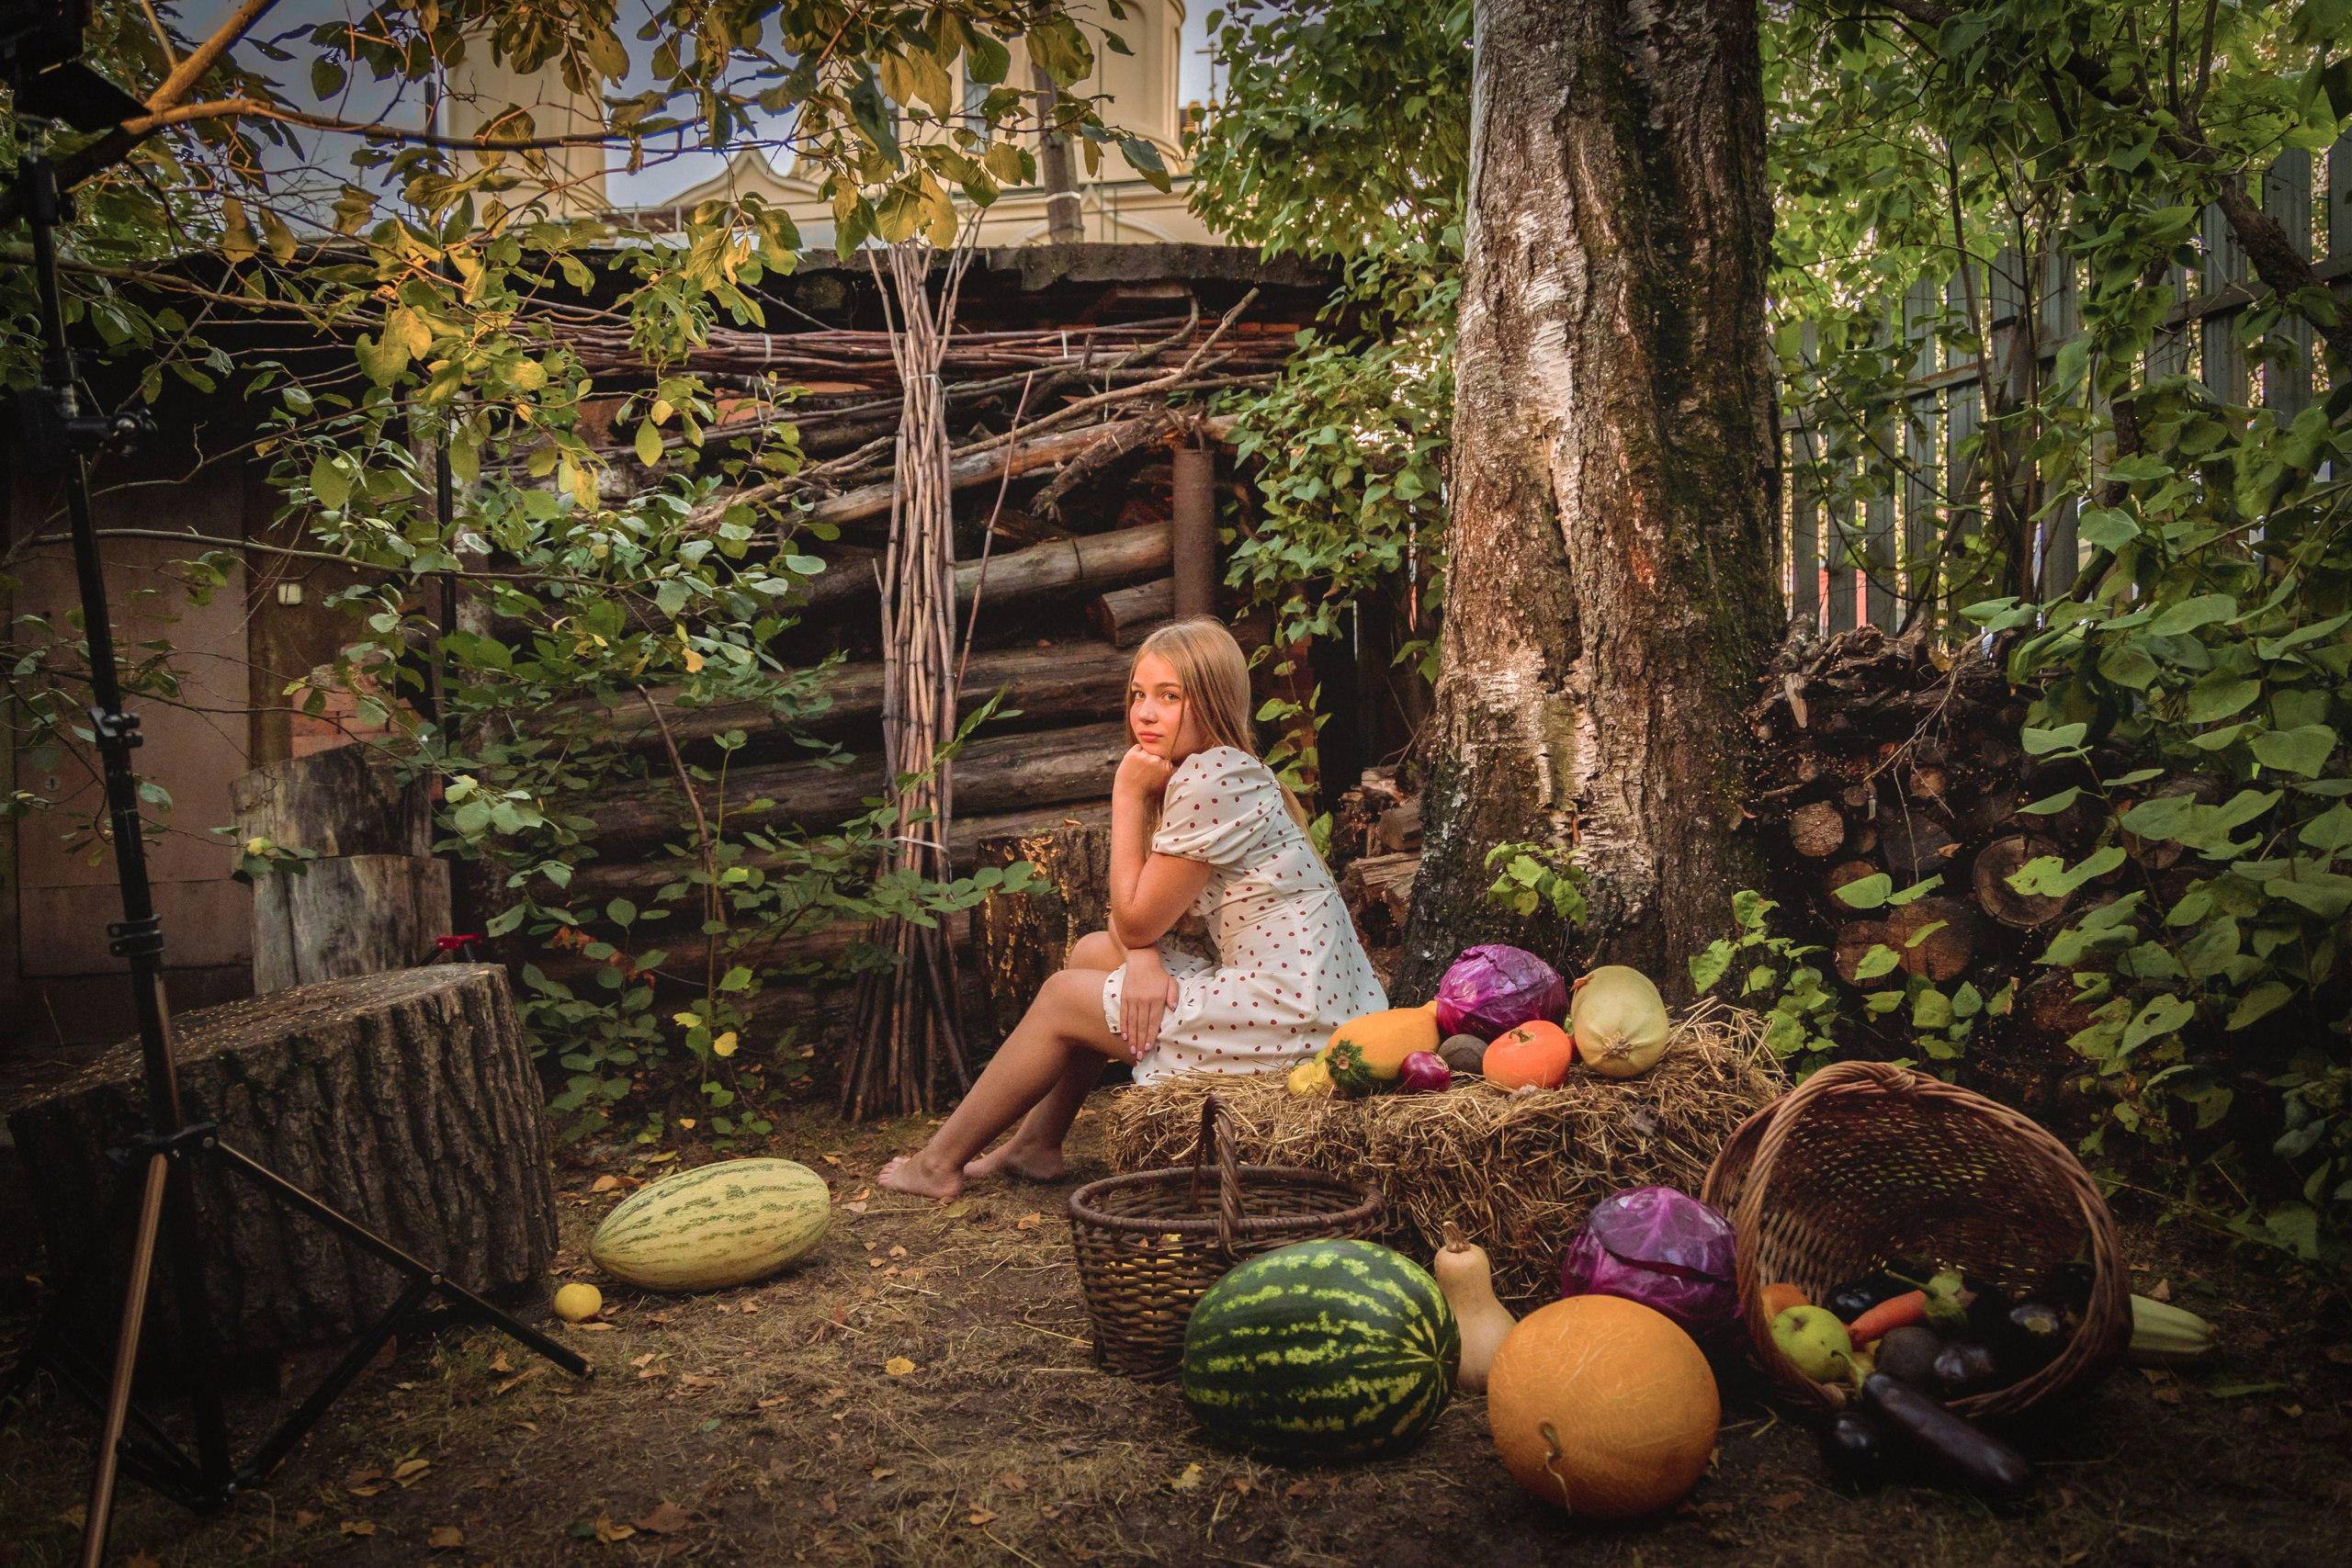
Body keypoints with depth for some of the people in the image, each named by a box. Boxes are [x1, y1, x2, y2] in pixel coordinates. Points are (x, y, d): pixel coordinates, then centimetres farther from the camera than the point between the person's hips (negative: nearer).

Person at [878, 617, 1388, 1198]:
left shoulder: (1210, 782, -17)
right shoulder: (1217, 771, 14)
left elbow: (1136, 921, -10)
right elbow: (1138, 920, 13)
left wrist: (1128, 797, -7)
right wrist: (1143, 959, -9)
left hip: (1291, 1017, -10)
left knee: (1064, 996, 2)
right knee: (1094, 950, 16)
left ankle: (940, 1162, 17)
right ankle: (1035, 1145, 25)